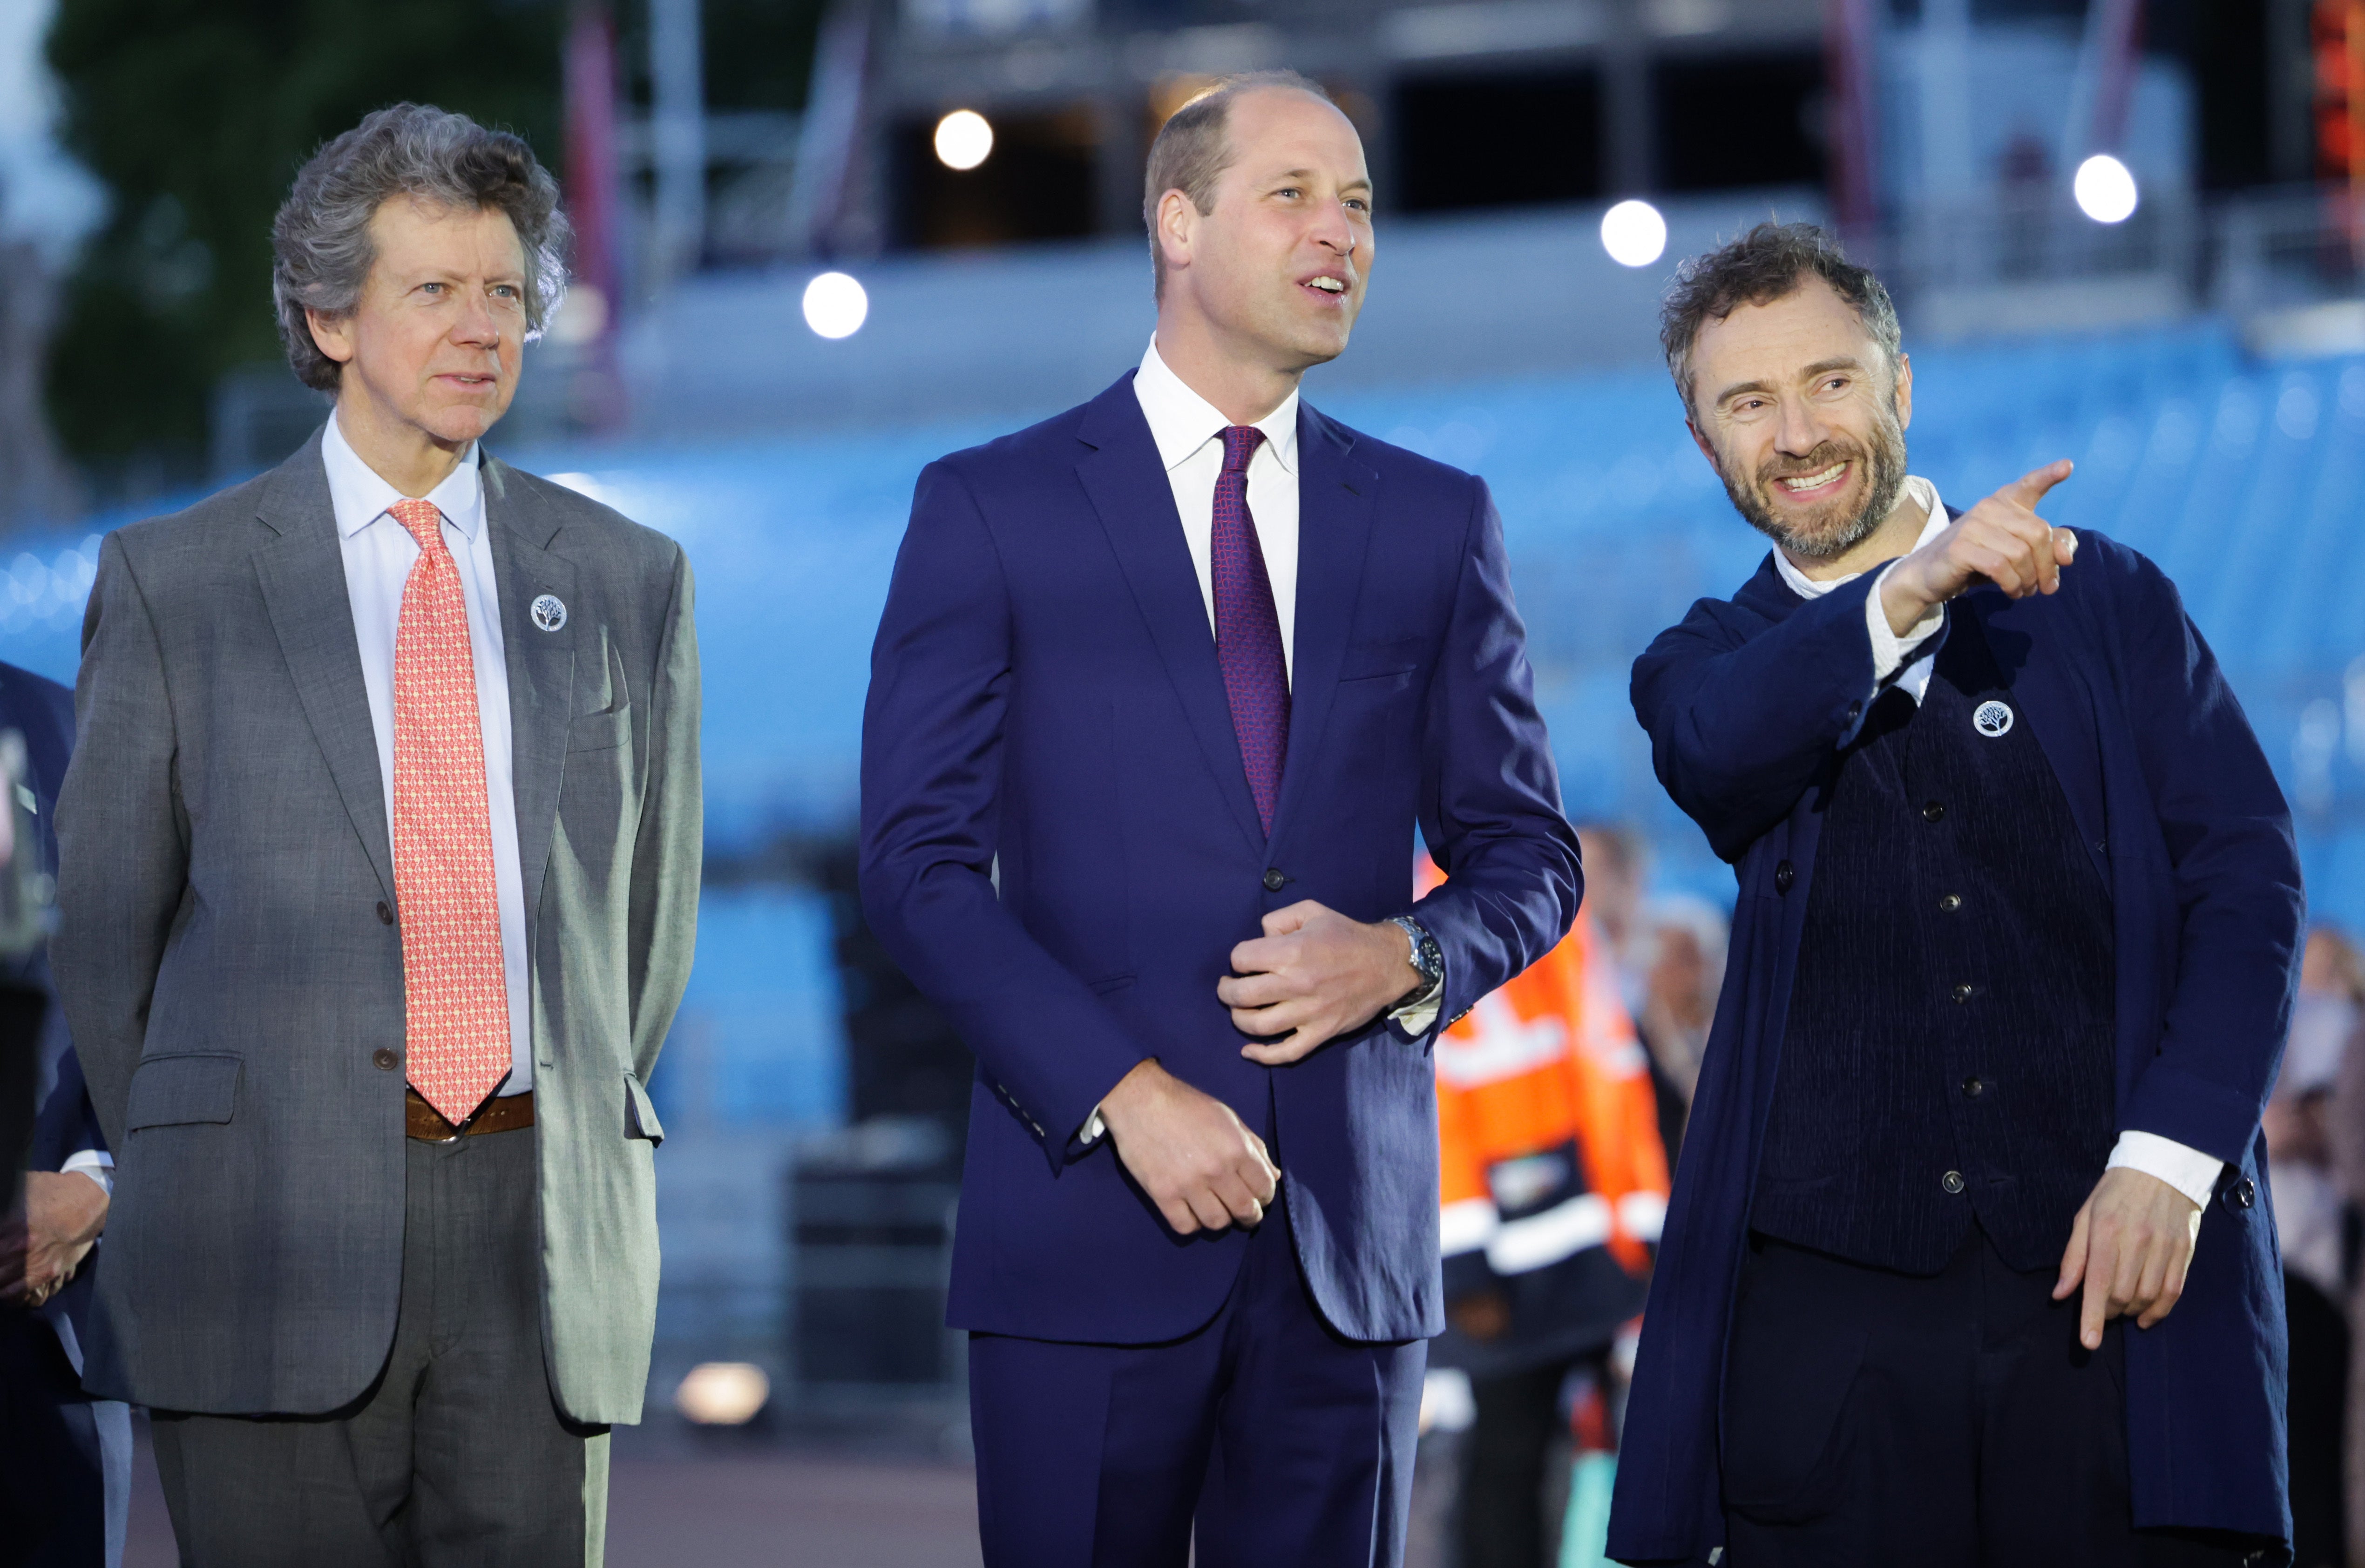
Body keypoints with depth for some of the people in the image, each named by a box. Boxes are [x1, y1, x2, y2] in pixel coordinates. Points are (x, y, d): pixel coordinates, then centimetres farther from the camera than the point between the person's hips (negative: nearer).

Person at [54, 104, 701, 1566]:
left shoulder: (628, 579, 12)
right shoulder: (171, 580, 5)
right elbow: (108, 917, 8)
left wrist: (585, 1131, 13)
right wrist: (182, 1178, 8)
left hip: (545, 1236, 2)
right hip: (274, 1223, -2)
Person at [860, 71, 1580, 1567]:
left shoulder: (1437, 523, 11)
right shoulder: (991, 508, 2)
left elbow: (1529, 854, 14)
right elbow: (919, 863, -4)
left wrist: (1409, 959, -9)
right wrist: (1122, 1092, -15)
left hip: (1351, 1221, 3)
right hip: (1091, 1216, -2)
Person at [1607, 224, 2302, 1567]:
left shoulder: (2105, 603, 13)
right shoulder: (1711, 664, 15)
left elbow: (2248, 879, 4)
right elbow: (1722, 745, -10)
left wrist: (2169, 1156, -9)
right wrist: (1906, 598, -26)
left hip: (2119, 1273, 0)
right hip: (1826, 1295, 1)